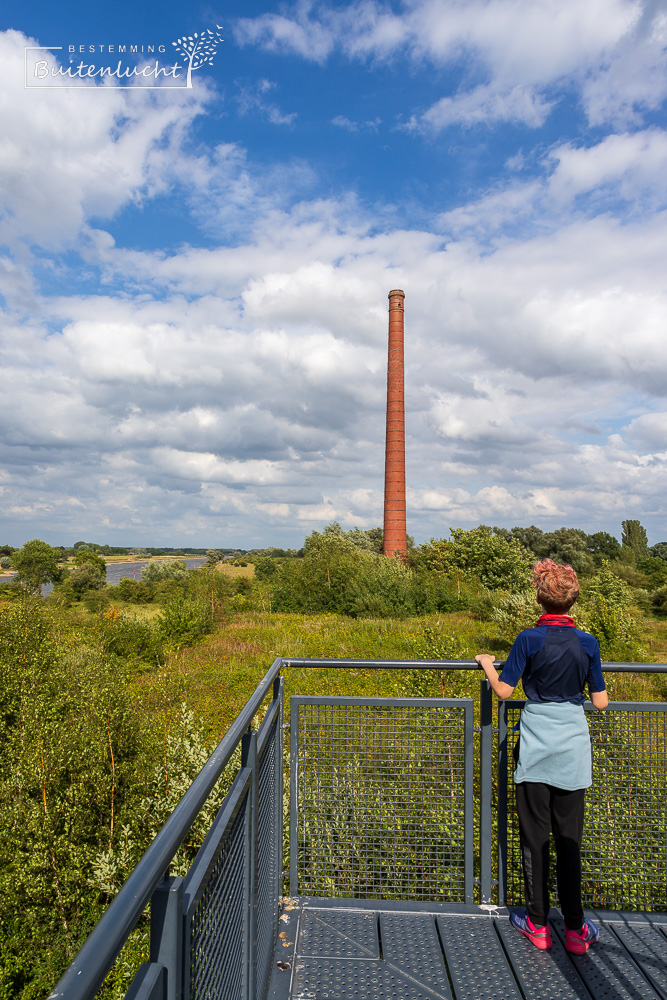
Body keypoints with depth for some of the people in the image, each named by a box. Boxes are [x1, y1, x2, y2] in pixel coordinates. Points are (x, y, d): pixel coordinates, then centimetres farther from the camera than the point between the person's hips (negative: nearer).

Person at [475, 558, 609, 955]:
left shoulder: (529, 639, -13)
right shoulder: (588, 643, -5)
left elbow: (503, 691, -8)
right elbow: (601, 703, 1)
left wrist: (487, 664, 10)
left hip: (536, 744, -2)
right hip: (574, 747, 2)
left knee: (536, 835, 11)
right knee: (569, 836, 13)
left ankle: (538, 923, 23)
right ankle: (575, 929, 22)